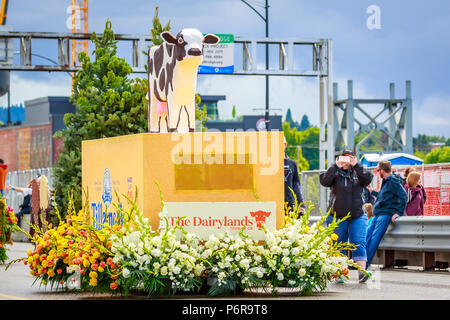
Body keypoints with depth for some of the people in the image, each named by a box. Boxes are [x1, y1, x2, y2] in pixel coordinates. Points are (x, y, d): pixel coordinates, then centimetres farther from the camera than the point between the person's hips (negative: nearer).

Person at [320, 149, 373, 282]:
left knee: (359, 244, -12)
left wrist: (356, 165, -19)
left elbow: (367, 180, -11)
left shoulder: (358, 173, 8)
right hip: (337, 217, 0)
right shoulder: (335, 173, 4)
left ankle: (362, 271, -21)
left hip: (357, 217, 0)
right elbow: (324, 181, -14)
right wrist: (336, 166, -19)